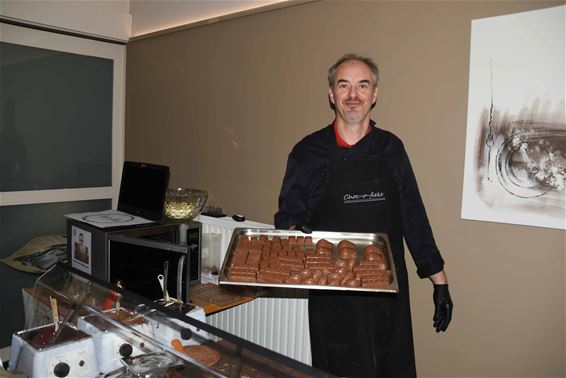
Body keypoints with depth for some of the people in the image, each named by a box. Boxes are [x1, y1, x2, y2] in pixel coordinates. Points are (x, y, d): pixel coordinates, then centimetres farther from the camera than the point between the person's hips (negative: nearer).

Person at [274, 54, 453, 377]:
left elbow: (414, 219, 7)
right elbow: (289, 216, 4)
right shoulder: (308, 152, -1)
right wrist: (295, 232, -19)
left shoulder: (391, 148, 5)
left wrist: (440, 281, 6)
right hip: (332, 294, -2)